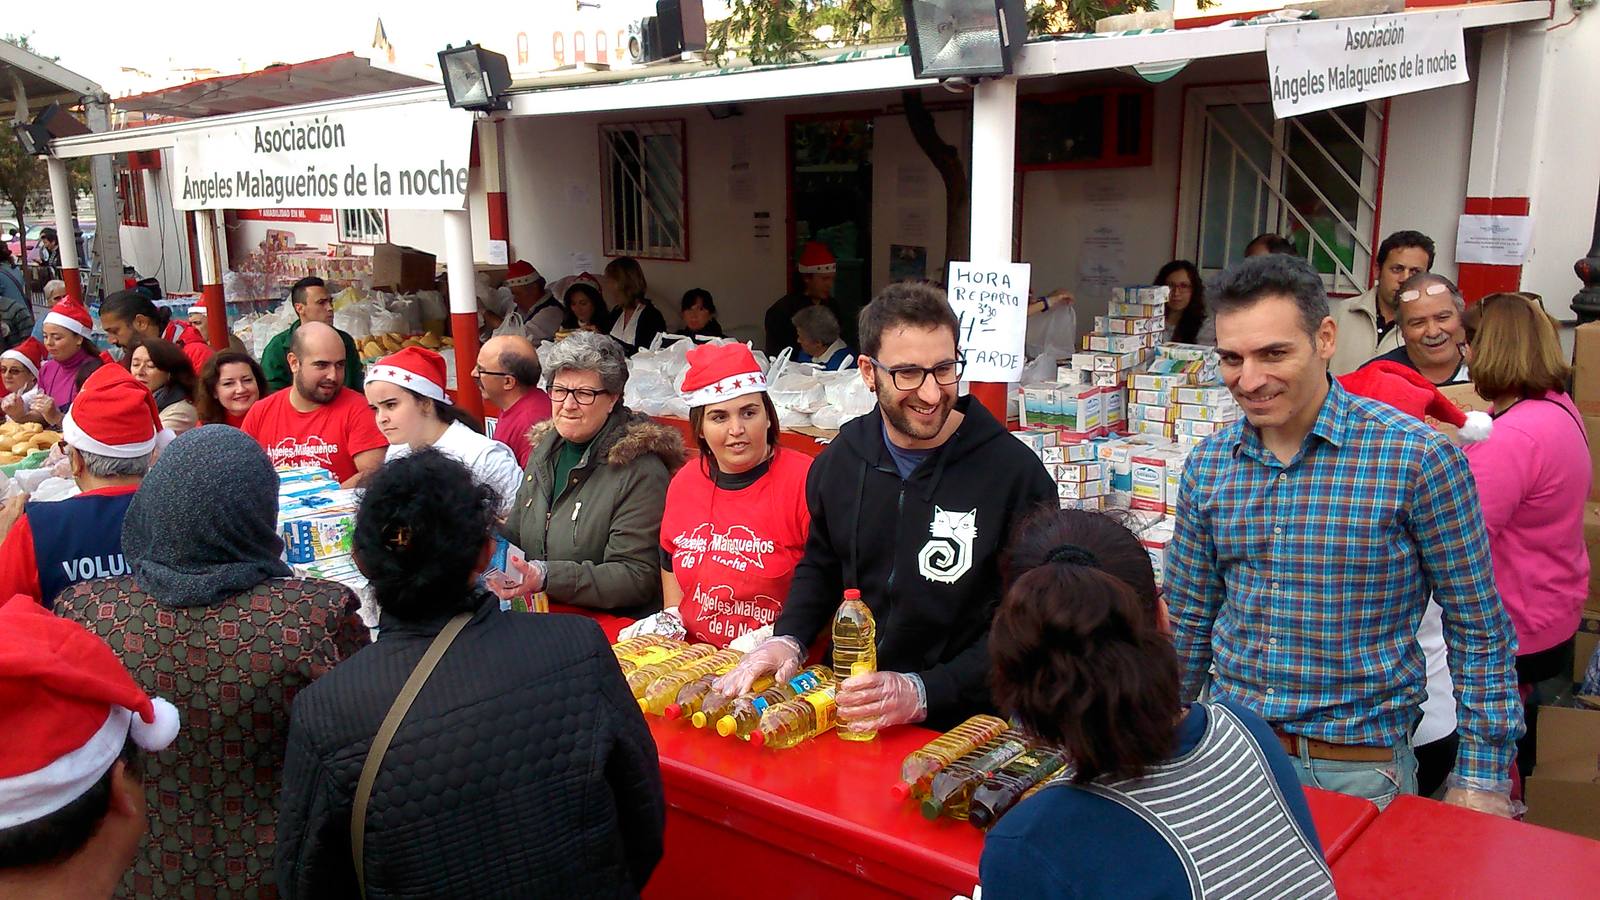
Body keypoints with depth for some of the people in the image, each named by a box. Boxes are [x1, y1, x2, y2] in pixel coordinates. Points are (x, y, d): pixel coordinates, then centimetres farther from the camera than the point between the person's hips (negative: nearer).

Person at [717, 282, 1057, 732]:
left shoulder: (1016, 473, -12)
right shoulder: (839, 459, 3)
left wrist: (923, 692, -19)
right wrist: (788, 639, 1)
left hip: (964, 725, -3)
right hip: (851, 715, 3)